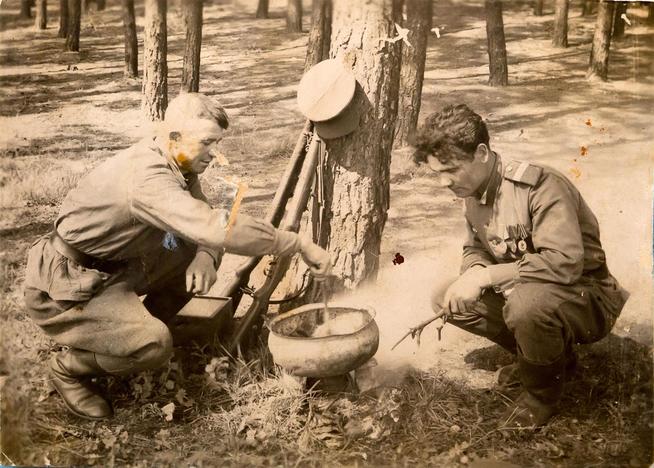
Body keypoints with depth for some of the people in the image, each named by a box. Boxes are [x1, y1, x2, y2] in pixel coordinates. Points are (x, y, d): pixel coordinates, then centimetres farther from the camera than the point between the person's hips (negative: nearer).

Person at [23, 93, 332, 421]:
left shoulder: (178, 164, -2)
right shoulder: (146, 177, -32)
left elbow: (203, 220, 5)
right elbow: (216, 228, -42)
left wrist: (206, 256, -19)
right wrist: (299, 244, -35)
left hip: (114, 268, 9)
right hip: (63, 289, -9)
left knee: (198, 253, 0)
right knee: (154, 345, -28)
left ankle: (138, 331, 12)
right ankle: (69, 366, 1)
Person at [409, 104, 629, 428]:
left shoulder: (539, 185, -26)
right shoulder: (474, 194, -1)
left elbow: (565, 261, -37)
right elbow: (473, 250, 12)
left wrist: (486, 275, -33)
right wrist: (474, 272, -14)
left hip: (587, 298, -8)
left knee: (526, 303, -39)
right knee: (447, 301, -3)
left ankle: (543, 392, -6)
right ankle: (554, 356, 10)